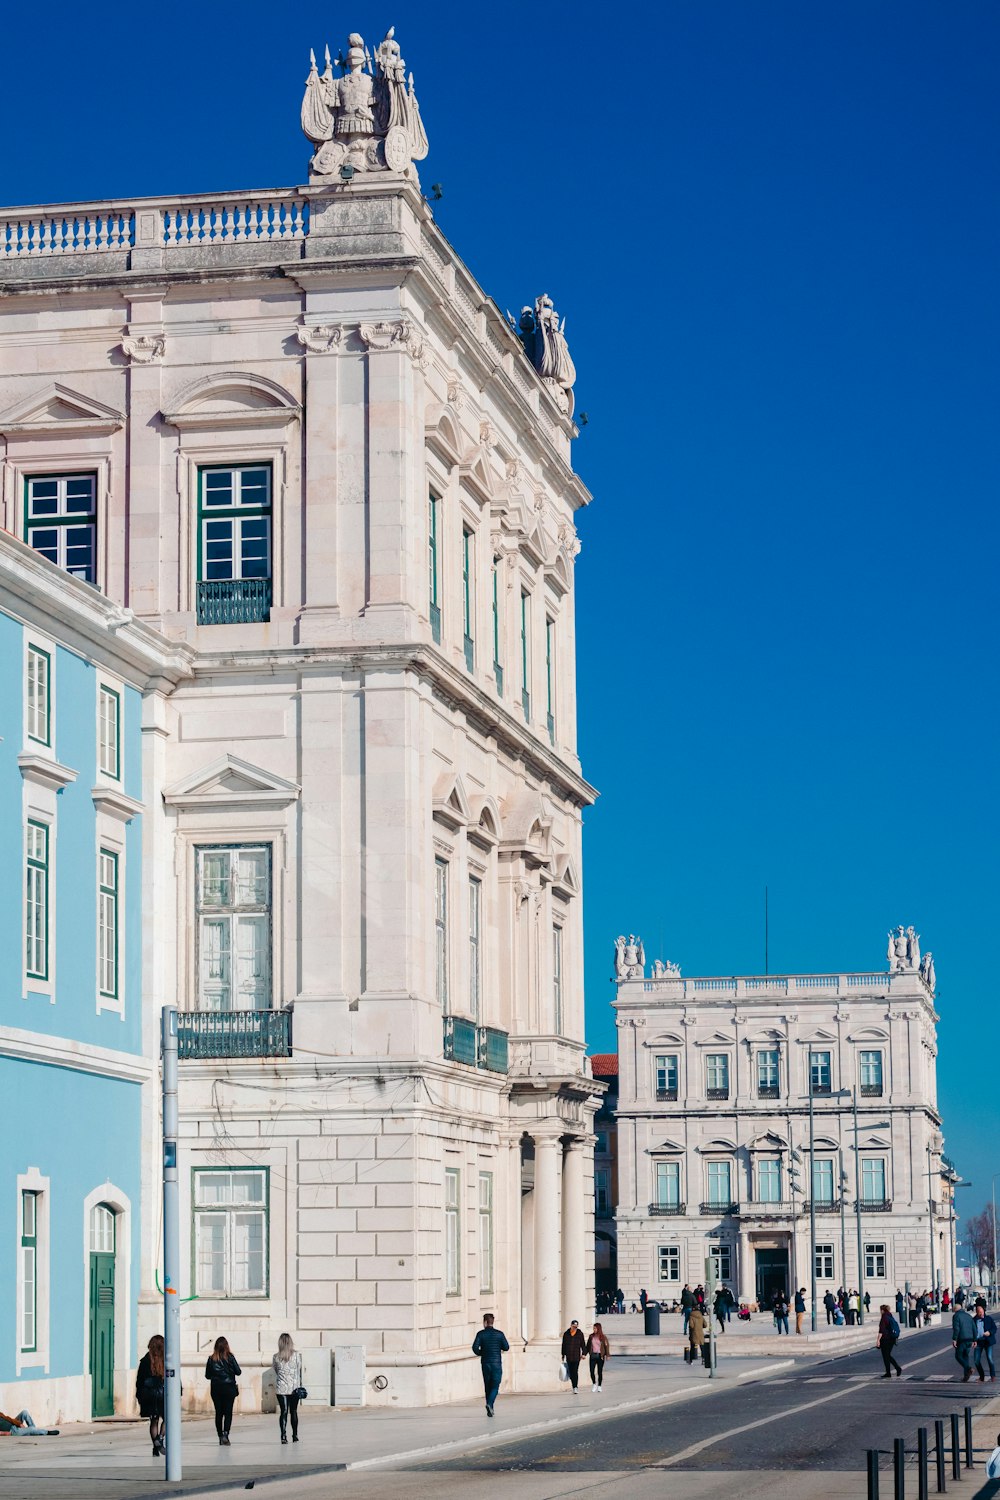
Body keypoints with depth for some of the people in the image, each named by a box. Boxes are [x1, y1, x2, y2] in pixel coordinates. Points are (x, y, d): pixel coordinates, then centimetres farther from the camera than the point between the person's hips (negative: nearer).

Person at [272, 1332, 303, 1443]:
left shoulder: (276, 1357, -3)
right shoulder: (297, 1355, -3)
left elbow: (275, 1370, 4)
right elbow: (299, 1370, 0)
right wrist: (300, 1385, 6)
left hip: (281, 1388, 0)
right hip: (294, 1388, 0)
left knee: (283, 1412, 0)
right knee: (293, 1411, 11)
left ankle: (283, 1436, -8)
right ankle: (295, 1435, 17)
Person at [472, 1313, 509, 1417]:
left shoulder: (481, 1334, -3)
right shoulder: (499, 1334, -2)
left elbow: (475, 1348, -10)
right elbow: (506, 1347, -2)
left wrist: (481, 1353, 10)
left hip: (485, 1363, 1)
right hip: (497, 1363, -1)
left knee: (487, 1386, 12)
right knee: (495, 1386, 0)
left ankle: (490, 1409, 11)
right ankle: (490, 1404, -23)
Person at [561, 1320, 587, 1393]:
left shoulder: (580, 1334, 2)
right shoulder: (566, 1334, 7)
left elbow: (583, 1345, 5)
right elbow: (564, 1345, 13)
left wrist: (583, 1353, -7)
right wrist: (563, 1355, 13)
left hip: (576, 1357, -3)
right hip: (568, 1357, 3)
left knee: (575, 1372, -12)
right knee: (571, 1373, 5)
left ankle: (575, 1387, -12)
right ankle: (574, 1386, 14)